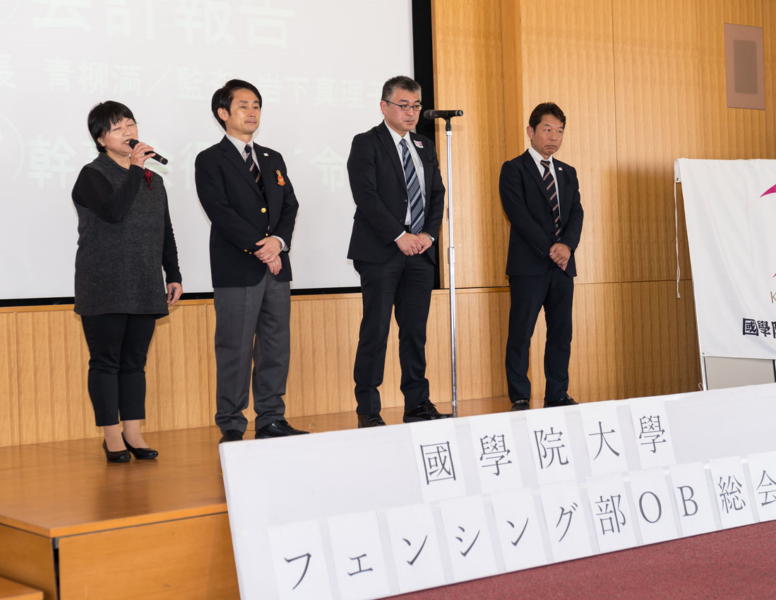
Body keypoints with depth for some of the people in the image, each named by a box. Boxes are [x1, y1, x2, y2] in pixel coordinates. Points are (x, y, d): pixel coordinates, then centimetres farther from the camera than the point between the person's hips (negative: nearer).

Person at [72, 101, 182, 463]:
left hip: (144, 290, 5)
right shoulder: (93, 176, -4)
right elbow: (115, 211, -23)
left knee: (135, 362, 8)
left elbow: (166, 233, 19)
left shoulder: (153, 181, 15)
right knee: (106, 361, 0)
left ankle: (133, 433, 14)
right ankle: (112, 436, 7)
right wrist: (135, 169, -17)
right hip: (104, 290, -5)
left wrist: (173, 275, 14)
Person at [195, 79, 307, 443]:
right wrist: (258, 249, -16)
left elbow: (289, 206, 12)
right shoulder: (211, 161, 0)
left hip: (276, 266, 6)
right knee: (235, 349, -4)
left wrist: (279, 241, -8)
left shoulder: (273, 160, 19)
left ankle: (271, 420, 15)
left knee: (276, 346, 7)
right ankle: (231, 427, 2)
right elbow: (220, 212, -11)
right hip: (236, 268, -6)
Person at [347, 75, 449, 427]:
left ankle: (417, 405, 12)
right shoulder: (366, 144, -2)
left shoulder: (424, 147, 17)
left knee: (415, 331, 7)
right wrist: (399, 236, -15)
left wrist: (428, 233, -3)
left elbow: (437, 195, 14)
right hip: (380, 252, -6)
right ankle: (368, 411, 1)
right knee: (375, 331, -5)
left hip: (420, 252, 6)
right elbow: (366, 197, -12)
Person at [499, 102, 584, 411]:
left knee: (561, 332, 6)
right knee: (520, 333, -4)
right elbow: (519, 214, -11)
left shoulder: (567, 173, 17)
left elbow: (576, 214, 7)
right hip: (528, 265, -6)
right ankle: (519, 398, 1)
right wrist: (550, 249, -16)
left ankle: (557, 395, 13)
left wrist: (566, 245, -12)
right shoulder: (514, 169, -1)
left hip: (563, 265, 6)